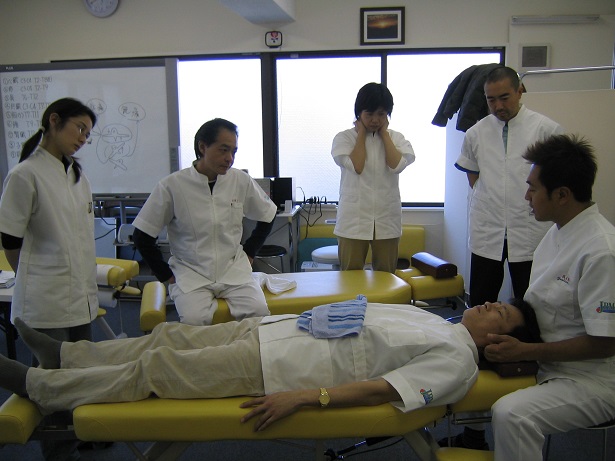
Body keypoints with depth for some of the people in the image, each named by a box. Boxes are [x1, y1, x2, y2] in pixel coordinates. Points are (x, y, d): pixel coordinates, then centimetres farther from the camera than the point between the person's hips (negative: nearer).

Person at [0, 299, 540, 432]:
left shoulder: (457, 359, -11)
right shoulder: (438, 323, 15)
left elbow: (384, 388, -22)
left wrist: (302, 396, -28)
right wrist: (304, 315, 18)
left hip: (280, 364, -8)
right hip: (284, 326, 8)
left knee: (154, 369, -5)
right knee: (172, 337, 11)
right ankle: (63, 354, 28)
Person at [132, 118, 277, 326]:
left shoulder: (241, 181, 0)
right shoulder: (172, 185, -7)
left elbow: (267, 217, 17)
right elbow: (142, 237, 0)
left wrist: (249, 252, 9)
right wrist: (166, 275, -1)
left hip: (234, 270, 3)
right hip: (190, 273, -2)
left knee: (258, 312, -21)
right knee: (194, 320, -28)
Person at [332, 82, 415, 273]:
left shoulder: (396, 138, 6)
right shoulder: (344, 138, 0)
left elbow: (397, 165, -12)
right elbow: (356, 166, -16)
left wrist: (383, 133, -3)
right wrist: (362, 133, -5)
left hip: (387, 220, 2)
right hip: (353, 220, -2)